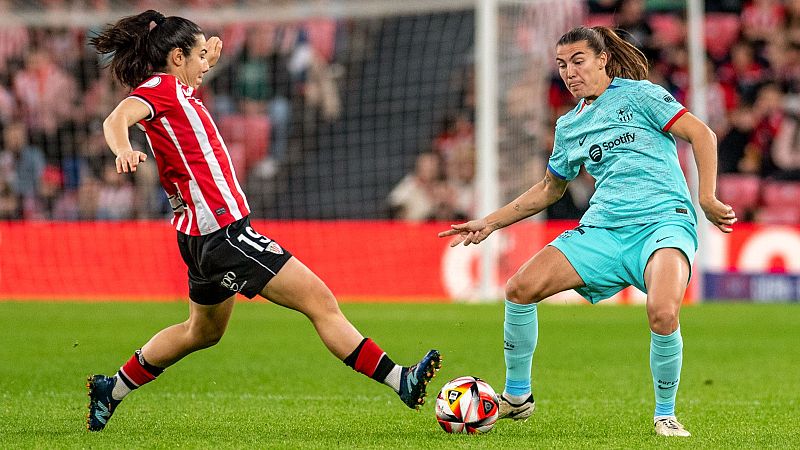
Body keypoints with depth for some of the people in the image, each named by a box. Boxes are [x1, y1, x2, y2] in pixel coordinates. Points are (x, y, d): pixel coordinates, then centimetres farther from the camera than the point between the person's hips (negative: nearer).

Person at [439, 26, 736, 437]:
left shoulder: (638, 94, 0)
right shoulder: (569, 126, 18)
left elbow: (701, 134, -4)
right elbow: (549, 189, 31)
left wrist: (707, 199, -14)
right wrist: (489, 223, 25)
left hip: (663, 220, -6)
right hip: (603, 229, 6)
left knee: (662, 312, -34)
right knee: (520, 288, -9)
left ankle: (665, 415, -11)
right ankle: (516, 398, 9)